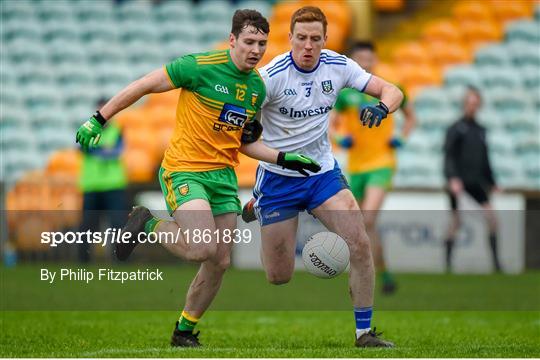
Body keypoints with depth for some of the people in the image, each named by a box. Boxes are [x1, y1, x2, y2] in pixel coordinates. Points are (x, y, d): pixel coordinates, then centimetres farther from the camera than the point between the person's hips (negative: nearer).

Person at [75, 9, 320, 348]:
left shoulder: (257, 87, 8)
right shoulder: (201, 67, -14)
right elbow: (144, 86, -8)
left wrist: (284, 158, 8)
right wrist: (99, 119, -8)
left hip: (223, 176, 7)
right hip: (184, 170, -7)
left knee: (220, 262, 5)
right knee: (202, 249, -25)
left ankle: (184, 332, 24)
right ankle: (148, 225, 4)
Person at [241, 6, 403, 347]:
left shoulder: (338, 66, -6)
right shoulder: (271, 76, -18)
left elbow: (392, 90, -4)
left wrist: (381, 107, -25)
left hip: (323, 172, 3)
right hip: (278, 177, -3)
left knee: (360, 243, -18)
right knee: (279, 278, 0)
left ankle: (365, 331, -5)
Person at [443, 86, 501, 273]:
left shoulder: (480, 130, 14)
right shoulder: (455, 129, -3)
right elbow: (449, 156, -10)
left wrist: (492, 183, 23)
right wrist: (453, 178, -22)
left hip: (475, 181, 5)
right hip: (458, 181, -5)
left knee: (491, 215, -9)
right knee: (456, 221, -4)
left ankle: (495, 259, -6)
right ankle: (448, 260, 9)